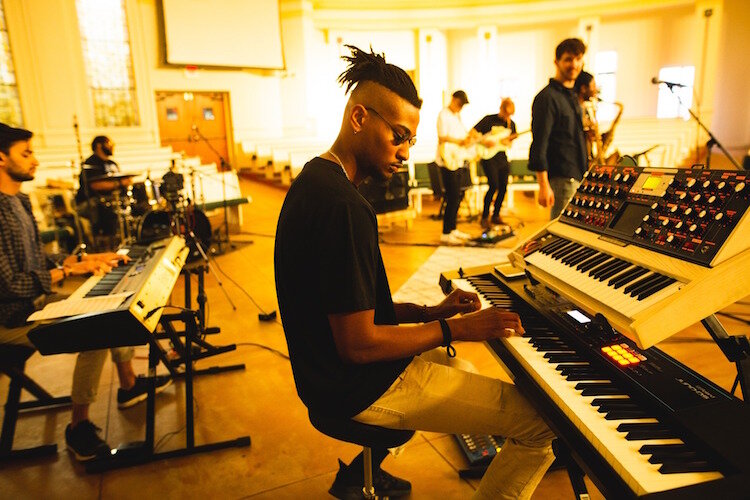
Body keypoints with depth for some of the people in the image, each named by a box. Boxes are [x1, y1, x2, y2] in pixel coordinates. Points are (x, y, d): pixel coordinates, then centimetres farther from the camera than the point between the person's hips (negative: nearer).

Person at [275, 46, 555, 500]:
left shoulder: (315, 179, 7)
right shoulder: (345, 208, -26)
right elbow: (358, 344, -24)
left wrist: (431, 312, 2)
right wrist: (456, 329, -14)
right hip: (361, 385, -10)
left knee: (454, 362, 34)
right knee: (542, 424, -8)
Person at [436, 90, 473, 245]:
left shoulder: (457, 115, 19)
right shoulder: (443, 115, -10)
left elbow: (462, 134, 26)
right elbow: (442, 138, -20)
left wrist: (468, 138, 4)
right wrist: (460, 142, -20)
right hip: (447, 161, -10)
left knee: (456, 197, 12)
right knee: (453, 197, -11)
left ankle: (452, 229, 22)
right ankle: (446, 234, -6)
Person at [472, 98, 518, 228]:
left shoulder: (511, 123, 13)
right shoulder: (489, 119, -2)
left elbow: (510, 142, 16)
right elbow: (473, 131, -5)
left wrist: (507, 142, -8)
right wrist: (484, 141, -17)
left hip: (503, 159, 6)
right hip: (489, 158, -6)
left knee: (503, 188, 4)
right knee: (494, 186, -16)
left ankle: (496, 216, 19)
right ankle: (484, 217, -5)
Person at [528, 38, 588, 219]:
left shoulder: (572, 98, 18)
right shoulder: (547, 97, -11)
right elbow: (539, 144, -18)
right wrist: (543, 185, -23)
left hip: (579, 177, 9)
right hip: (561, 179, -9)